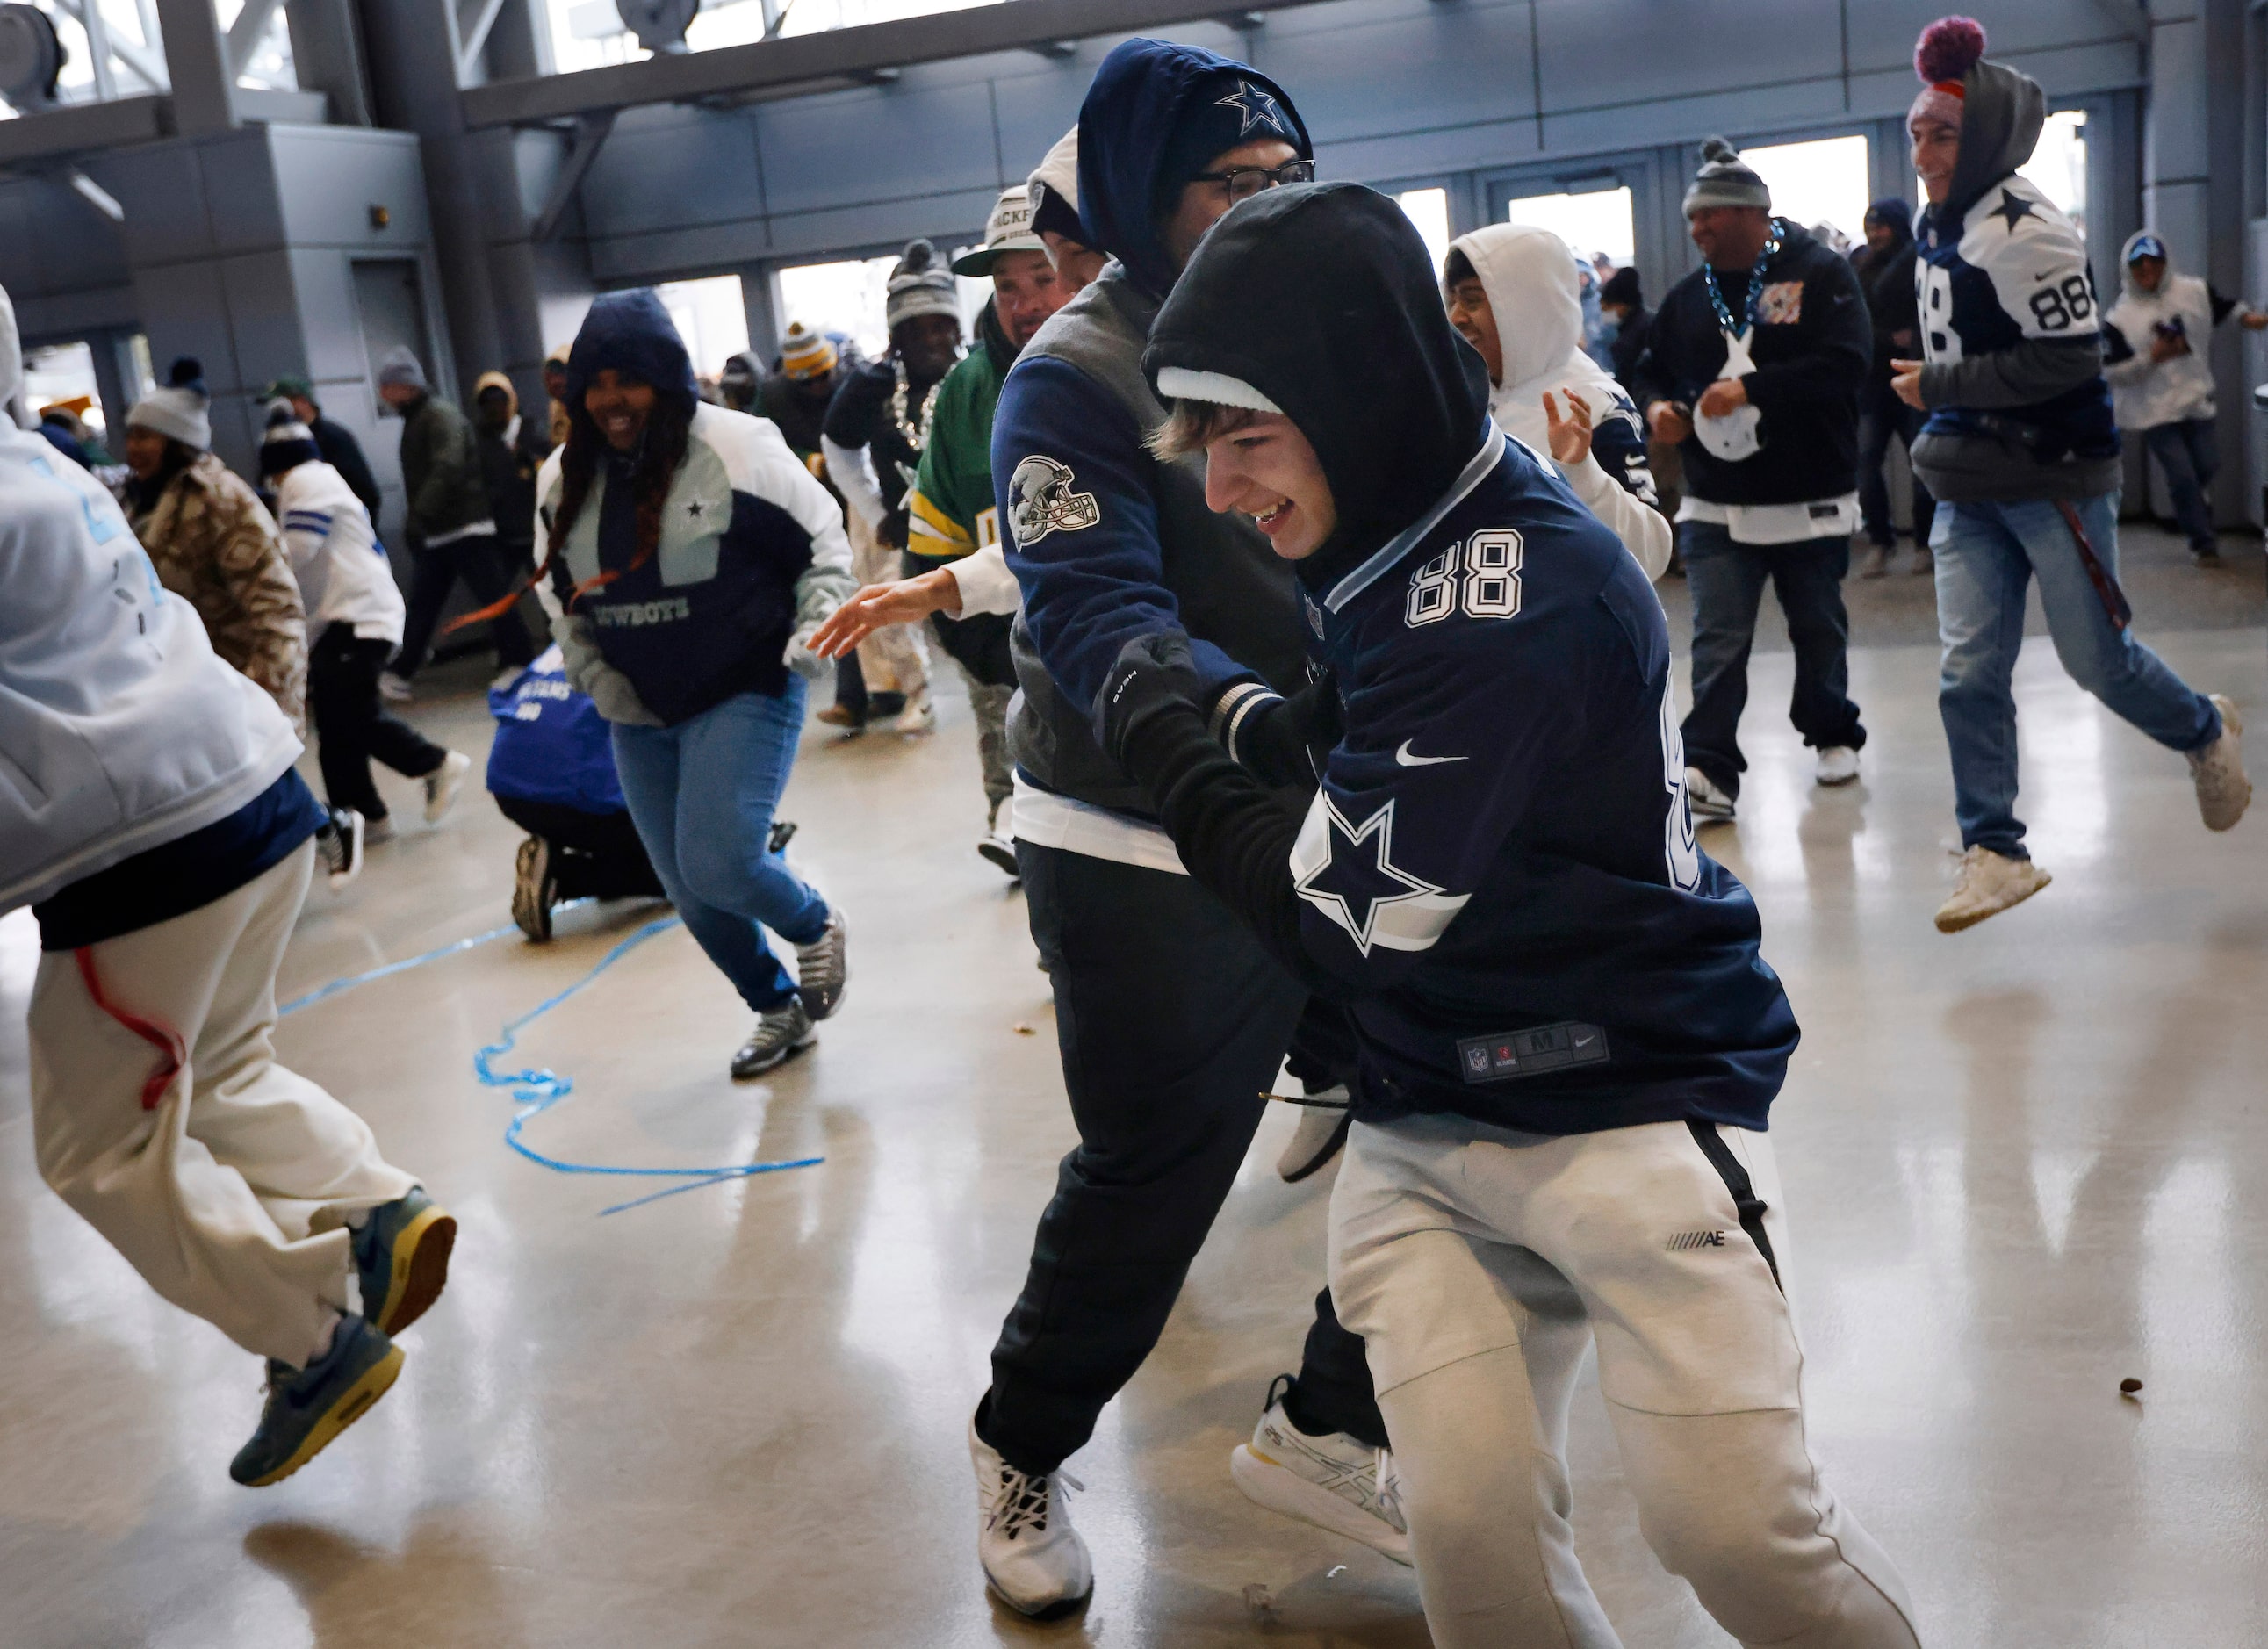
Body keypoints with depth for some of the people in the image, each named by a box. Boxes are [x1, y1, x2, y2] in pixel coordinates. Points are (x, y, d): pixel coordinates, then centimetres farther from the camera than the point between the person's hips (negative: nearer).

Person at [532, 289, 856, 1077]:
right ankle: (779, 1008, 34)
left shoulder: (737, 449, -14)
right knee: (690, 891, 11)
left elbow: (823, 545, -5)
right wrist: (595, 675, 3)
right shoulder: (564, 479, 2)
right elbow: (558, 590, 16)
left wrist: (807, 642, -16)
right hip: (639, 718, 6)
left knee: (719, 864, -19)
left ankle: (817, 925, 15)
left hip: (745, 695, -6)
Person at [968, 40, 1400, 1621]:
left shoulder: (1310, 330, 7)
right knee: (1150, 1184, 5)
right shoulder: (1077, 378, -14)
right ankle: (1023, 1448, 34)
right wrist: (1243, 719, -45)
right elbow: (1096, 617, -27)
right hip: (1149, 857, -6)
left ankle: (1326, 1427, 33)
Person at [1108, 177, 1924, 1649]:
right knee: (1473, 1530, -6)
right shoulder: (1386, 532, 3)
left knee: (1740, 1530, -10)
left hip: (1628, 1098, -6)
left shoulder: (1520, 595, -22)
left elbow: (1344, 919, -19)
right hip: (1424, 1122, 7)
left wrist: (1172, 742, -9)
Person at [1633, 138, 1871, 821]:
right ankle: (1711, 770, -10)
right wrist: (1659, 407, -4)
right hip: (1716, 505, 3)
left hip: (1810, 501, -3)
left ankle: (1832, 733, 35)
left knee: (1819, 631, 14)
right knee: (1717, 641, -7)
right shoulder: (1687, 297, 9)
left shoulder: (1821, 273, -6)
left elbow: (1843, 365, -18)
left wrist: (1751, 389, -26)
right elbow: (1656, 372, 19)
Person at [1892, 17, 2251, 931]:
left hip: (2055, 479, -7)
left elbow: (2070, 358, -21)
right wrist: (1935, 385, 8)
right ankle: (1995, 853, 6)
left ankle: (2205, 732, 36)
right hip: (1970, 488, 7)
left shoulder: (2023, 231, -17)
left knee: (2097, 658, 5)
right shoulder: (1939, 226, 9)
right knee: (1968, 672, 0)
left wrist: (1940, 386, -17)